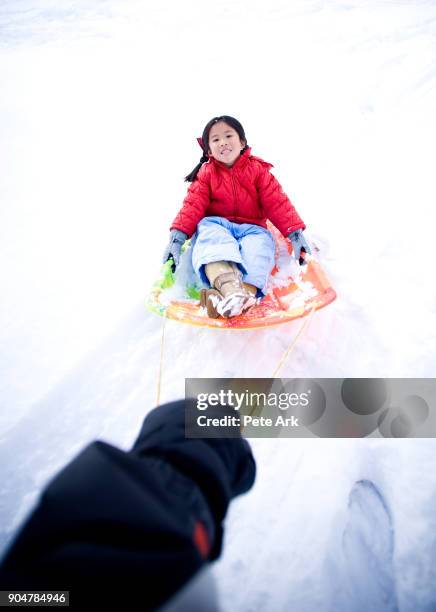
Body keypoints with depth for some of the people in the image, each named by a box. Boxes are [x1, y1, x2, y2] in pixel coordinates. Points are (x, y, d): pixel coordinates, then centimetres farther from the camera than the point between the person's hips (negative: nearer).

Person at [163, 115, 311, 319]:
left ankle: (246, 291, -60)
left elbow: (276, 202, 1)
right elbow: (193, 204, -2)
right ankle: (229, 285, -64)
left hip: (251, 228, 1)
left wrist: (295, 232, -11)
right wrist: (177, 235, -18)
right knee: (207, 229, -35)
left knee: (261, 241, -33)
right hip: (217, 225, 0)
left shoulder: (257, 169, 9)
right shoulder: (206, 173, 10)